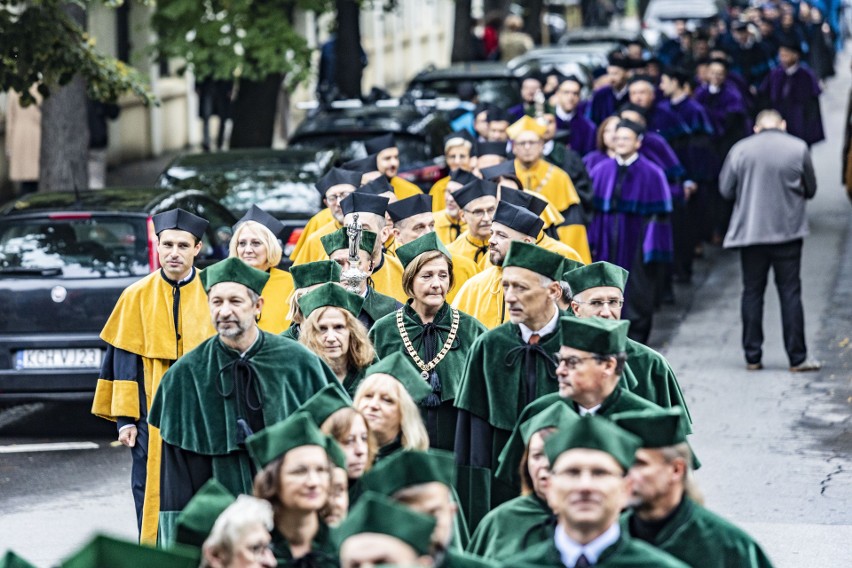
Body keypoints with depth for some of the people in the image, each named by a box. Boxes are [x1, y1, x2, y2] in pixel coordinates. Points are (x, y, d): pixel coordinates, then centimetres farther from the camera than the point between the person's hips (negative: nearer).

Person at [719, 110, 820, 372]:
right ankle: (797, 358, 2)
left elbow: (726, 190, 3)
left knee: (752, 292, 8)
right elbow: (810, 190, 6)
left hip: (750, 231, 1)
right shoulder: (798, 148, -2)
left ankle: (752, 356, 9)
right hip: (787, 231, -1)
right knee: (790, 292, 3)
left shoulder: (740, 149, -1)